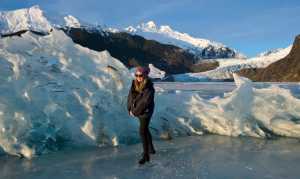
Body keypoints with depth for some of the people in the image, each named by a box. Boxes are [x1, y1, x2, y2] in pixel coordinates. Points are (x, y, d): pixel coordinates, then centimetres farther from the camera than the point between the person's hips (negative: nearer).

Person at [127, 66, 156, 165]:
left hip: (146, 112, -8)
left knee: (142, 132, -9)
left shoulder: (149, 87, -23)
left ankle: (146, 155, 1)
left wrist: (135, 112, -18)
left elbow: (145, 102, -25)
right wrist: (130, 109, -9)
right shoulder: (135, 84, -3)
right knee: (145, 129, 21)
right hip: (137, 111, 8)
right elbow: (130, 96, 0)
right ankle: (151, 148, 40)